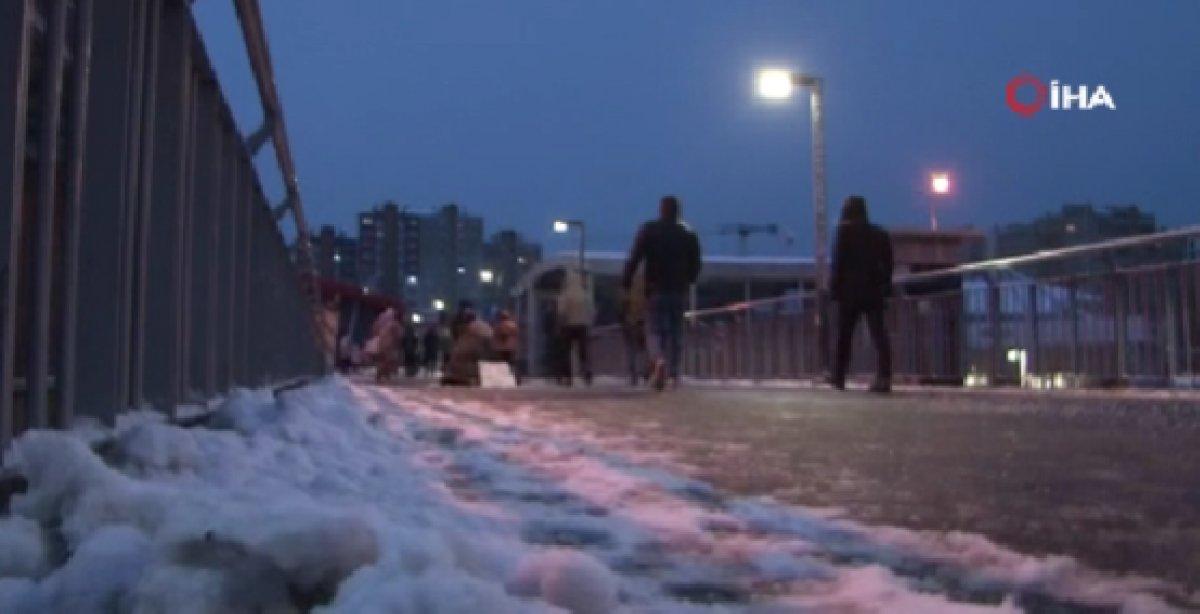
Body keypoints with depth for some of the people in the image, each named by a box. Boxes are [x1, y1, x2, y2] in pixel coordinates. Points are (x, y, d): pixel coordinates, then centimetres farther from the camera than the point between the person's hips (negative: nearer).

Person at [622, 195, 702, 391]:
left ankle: (661, 360, -27)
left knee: (659, 328, 1)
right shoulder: (688, 234, 7)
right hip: (679, 289, 2)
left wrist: (626, 280, -5)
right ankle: (674, 373, 8)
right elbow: (695, 264, 8)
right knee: (676, 331, 9)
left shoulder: (649, 230, 1)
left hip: (657, 288, -2)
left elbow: (635, 257, -8)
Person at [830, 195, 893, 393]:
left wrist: (834, 288, -4)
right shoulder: (880, 234, 11)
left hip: (850, 291, -3)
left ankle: (838, 377, 18)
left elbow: (838, 262, -7)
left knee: (844, 335, 9)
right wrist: (885, 289, 15)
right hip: (875, 293, 3)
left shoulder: (845, 230, -1)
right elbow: (888, 264, 11)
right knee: (879, 335, -2)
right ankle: (884, 377, -15)